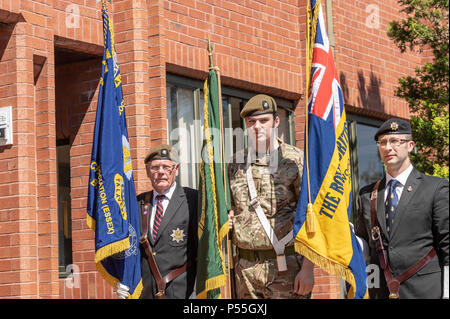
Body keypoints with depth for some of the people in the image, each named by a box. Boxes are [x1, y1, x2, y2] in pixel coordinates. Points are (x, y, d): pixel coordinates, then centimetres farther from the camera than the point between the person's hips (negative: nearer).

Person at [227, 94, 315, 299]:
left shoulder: (296, 160, -3)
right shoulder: (236, 163, 11)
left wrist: (308, 269, -13)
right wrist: (225, 219, 1)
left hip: (286, 267, -4)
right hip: (245, 269, 5)